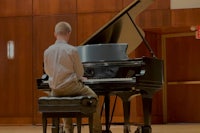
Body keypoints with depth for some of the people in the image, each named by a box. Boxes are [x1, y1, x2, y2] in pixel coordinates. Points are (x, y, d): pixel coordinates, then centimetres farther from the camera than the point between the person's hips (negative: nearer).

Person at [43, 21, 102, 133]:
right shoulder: (72, 50, -13)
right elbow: (80, 72, -7)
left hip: (55, 91, 5)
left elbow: (48, 71, 10)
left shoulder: (47, 51, -2)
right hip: (70, 86, -5)